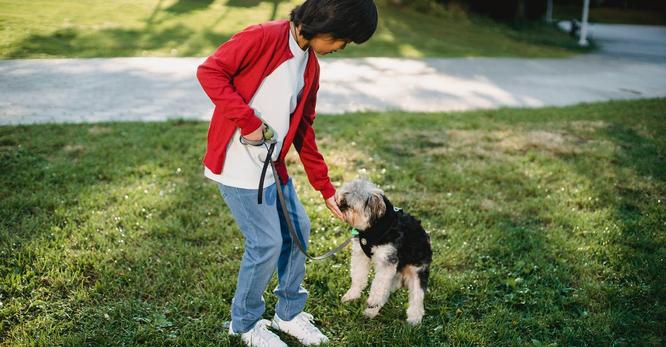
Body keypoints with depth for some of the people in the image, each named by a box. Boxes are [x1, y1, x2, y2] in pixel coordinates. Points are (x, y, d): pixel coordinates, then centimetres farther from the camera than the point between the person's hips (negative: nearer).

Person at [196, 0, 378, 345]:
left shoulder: (310, 67, 10)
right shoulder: (263, 37, -14)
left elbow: (303, 129, 14)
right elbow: (209, 72, -17)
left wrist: (326, 188, 14)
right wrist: (249, 121, -22)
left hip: (273, 163, 9)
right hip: (237, 163, -8)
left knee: (298, 229, 12)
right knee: (267, 243, -5)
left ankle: (289, 313, 32)